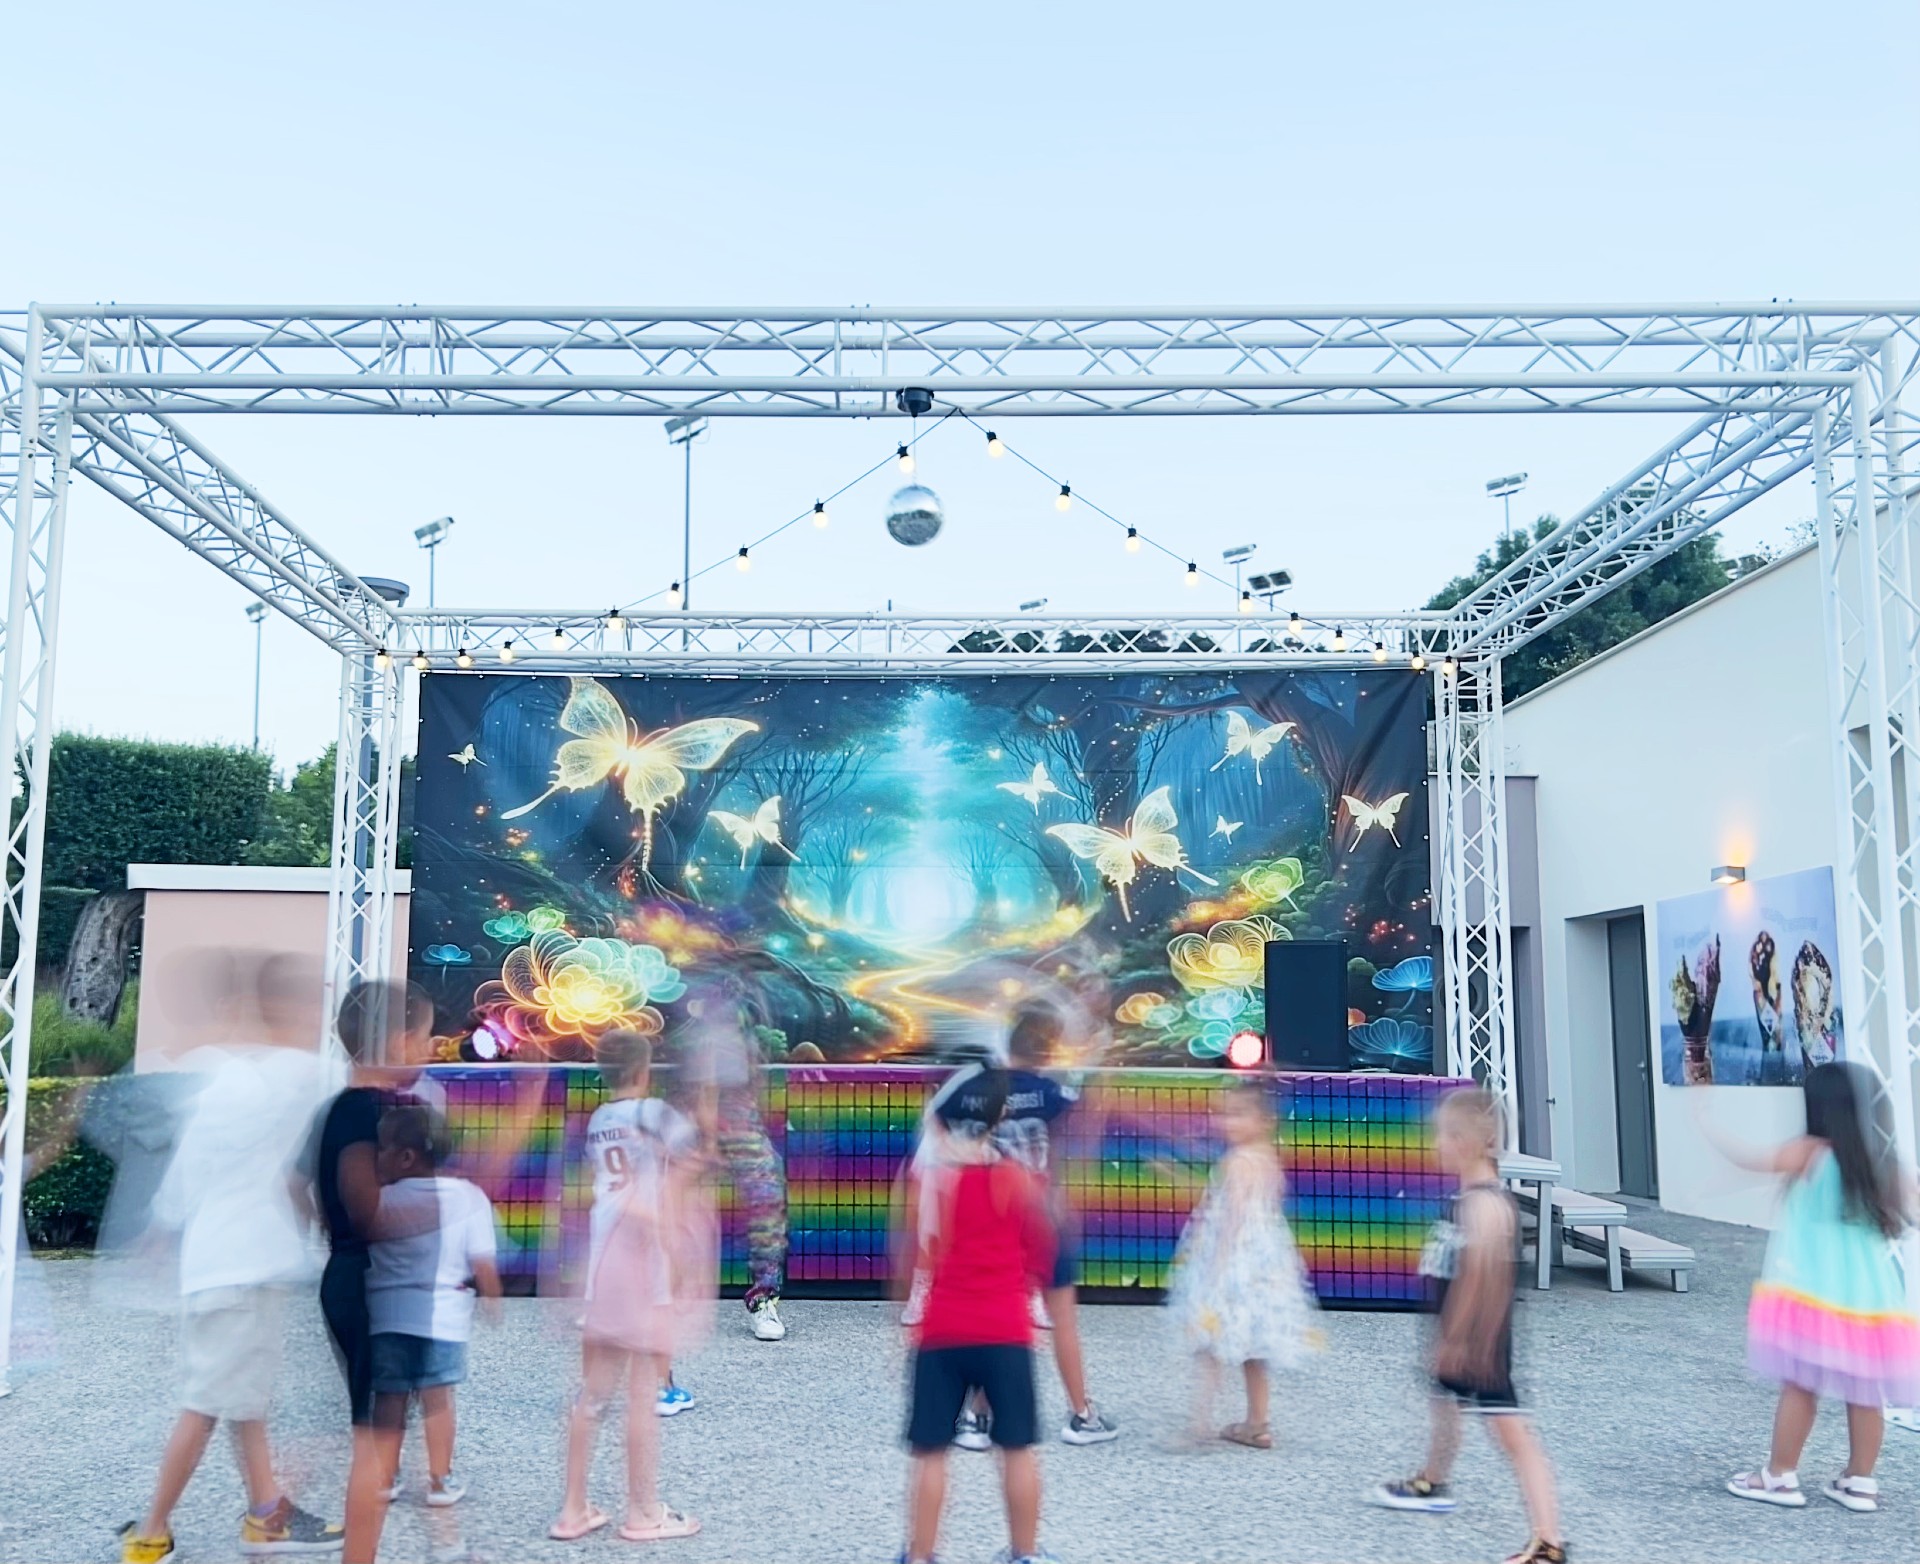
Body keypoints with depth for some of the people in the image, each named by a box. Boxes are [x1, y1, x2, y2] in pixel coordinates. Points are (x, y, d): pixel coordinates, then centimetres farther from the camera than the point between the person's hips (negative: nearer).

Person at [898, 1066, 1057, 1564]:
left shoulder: (928, 1176, -4)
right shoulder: (1018, 1177, -3)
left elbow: (909, 1256, 3)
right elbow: (1040, 1258, 4)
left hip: (941, 1333, 0)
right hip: (1006, 1332, 1)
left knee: (930, 1453, 6)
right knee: (1017, 1449, 12)